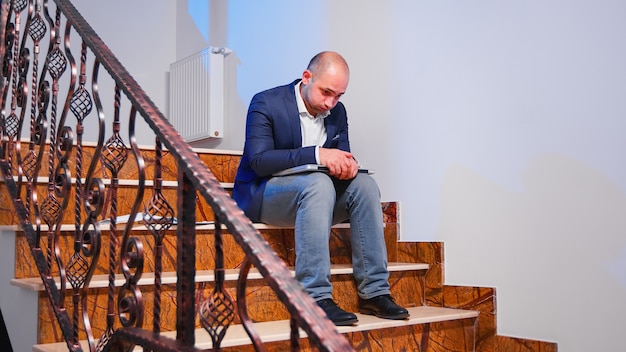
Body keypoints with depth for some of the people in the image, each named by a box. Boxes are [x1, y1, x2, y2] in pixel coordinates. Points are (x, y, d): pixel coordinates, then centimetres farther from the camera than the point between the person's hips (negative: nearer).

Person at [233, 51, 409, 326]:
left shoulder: (337, 112, 7)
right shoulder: (266, 103, -12)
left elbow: (341, 157, 9)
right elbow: (258, 161, -23)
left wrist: (348, 163, -18)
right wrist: (316, 154, -33)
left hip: (315, 191, 6)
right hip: (262, 195, -6)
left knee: (364, 184, -20)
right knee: (318, 183, -35)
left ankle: (374, 292, -19)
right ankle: (316, 298, -37)